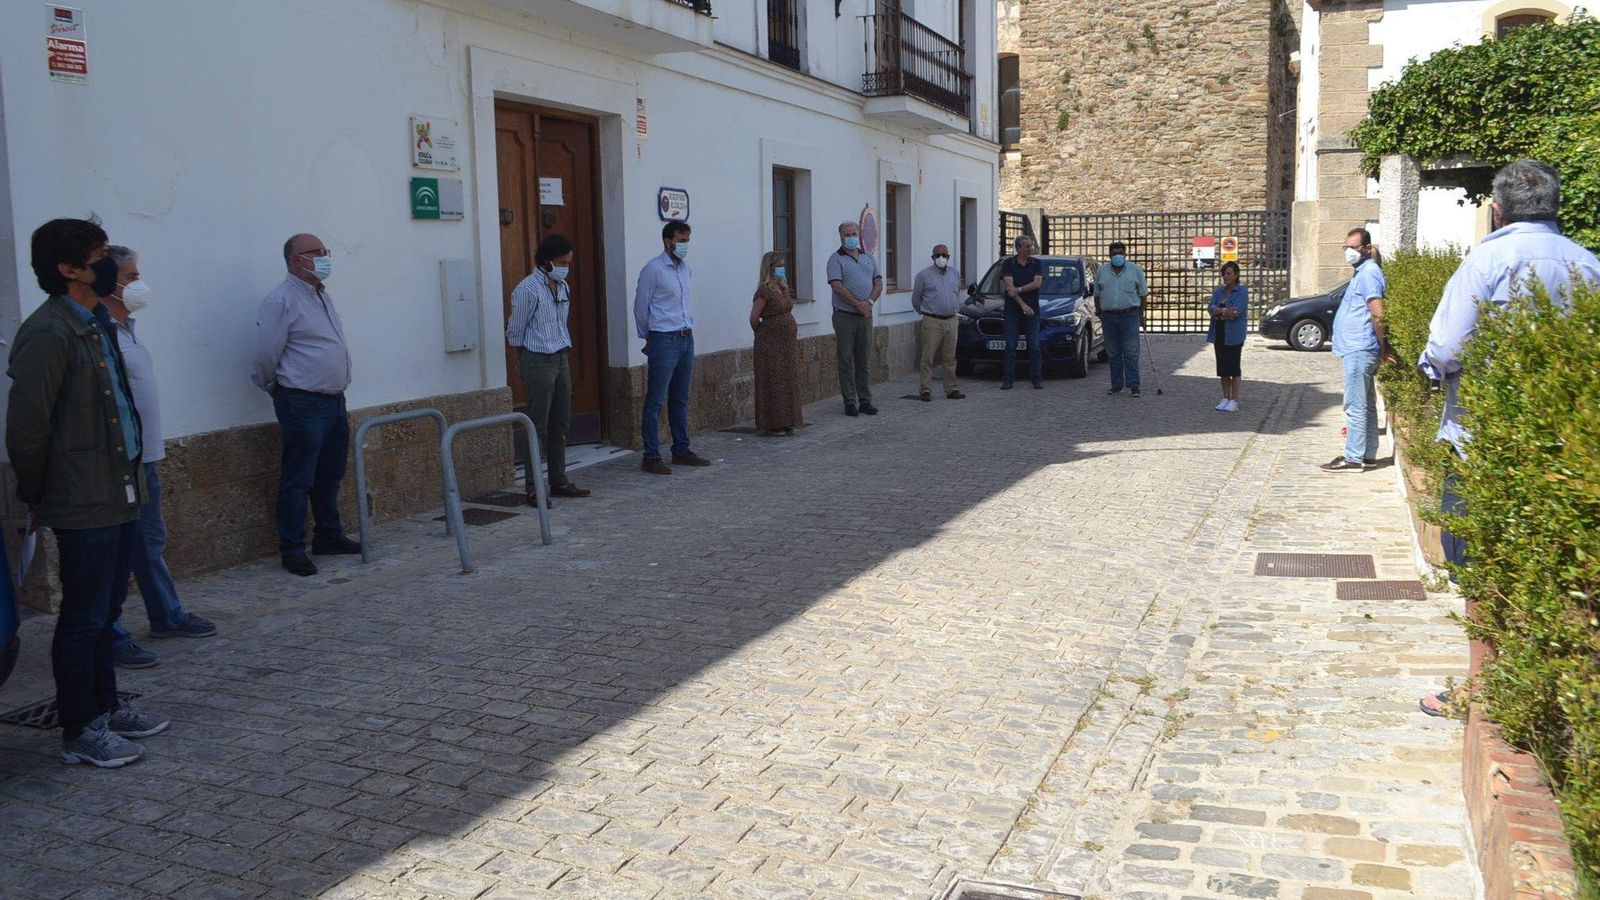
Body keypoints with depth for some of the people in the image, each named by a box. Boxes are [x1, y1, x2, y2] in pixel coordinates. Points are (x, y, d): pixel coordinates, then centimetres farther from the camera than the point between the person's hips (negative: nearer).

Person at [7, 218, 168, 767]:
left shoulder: (97, 324, 11)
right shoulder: (48, 335, -17)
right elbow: (25, 429, -17)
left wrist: (131, 479, 16)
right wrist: (38, 498, -6)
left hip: (121, 494, 9)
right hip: (85, 506, -9)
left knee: (106, 611, 18)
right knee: (84, 619, 2)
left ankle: (106, 708, 32)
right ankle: (80, 733, 13)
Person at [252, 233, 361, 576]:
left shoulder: (321, 295, 16)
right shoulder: (282, 300, -13)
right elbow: (266, 356, -12)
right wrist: (278, 389, 2)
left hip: (334, 400, 9)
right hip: (303, 404, -9)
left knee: (330, 476, 16)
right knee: (298, 480, -3)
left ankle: (329, 536, 28)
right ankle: (292, 549, 4)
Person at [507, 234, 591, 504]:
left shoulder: (563, 287, 10)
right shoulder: (527, 290, -14)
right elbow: (515, 332, -7)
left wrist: (564, 351, 14)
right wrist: (524, 362, 2)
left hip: (561, 359, 8)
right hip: (538, 362, -8)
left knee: (561, 425, 12)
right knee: (538, 428, -6)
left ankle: (559, 482, 21)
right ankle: (534, 489, -1)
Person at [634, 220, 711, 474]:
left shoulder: (687, 269, 11)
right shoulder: (653, 269, -11)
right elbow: (640, 307, -4)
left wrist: (687, 326, 18)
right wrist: (649, 338, 5)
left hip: (686, 338, 7)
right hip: (663, 341, -7)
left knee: (680, 399, 14)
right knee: (656, 401, -4)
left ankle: (681, 451, 22)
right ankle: (651, 457, -2)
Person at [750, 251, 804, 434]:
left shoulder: (783, 288, 12)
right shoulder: (764, 291, -13)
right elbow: (754, 318, -12)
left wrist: (794, 333, 13)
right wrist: (762, 334, 2)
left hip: (788, 342, 8)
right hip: (771, 343, -8)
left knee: (788, 382, 10)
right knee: (773, 383, -3)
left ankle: (785, 422, 17)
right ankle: (772, 425, 4)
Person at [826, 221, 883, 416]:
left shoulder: (869, 258, 15)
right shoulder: (836, 259, -1)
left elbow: (879, 283, 10)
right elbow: (837, 286, -13)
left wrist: (870, 301, -8)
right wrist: (857, 303, -19)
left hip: (866, 315, 5)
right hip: (845, 316, -4)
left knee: (865, 360, 7)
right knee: (846, 360, -2)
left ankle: (865, 400, 13)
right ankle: (850, 402, 2)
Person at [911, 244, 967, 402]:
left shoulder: (956, 273, 12)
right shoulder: (924, 275, -2)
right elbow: (915, 300, 8)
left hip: (952, 322, 4)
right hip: (932, 322, -4)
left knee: (950, 359, 8)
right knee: (927, 358, -6)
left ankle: (951, 389, 14)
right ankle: (926, 390, -2)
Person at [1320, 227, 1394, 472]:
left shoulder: (1369, 273, -13)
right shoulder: (1361, 273, 19)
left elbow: (1377, 314, -20)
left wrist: (1384, 347, -13)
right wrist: (1383, 349, 21)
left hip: (1359, 351, -11)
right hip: (1356, 350, 11)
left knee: (1355, 406, -8)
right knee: (1366, 405, 13)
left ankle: (1354, 458, -6)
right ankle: (1368, 455, 20)